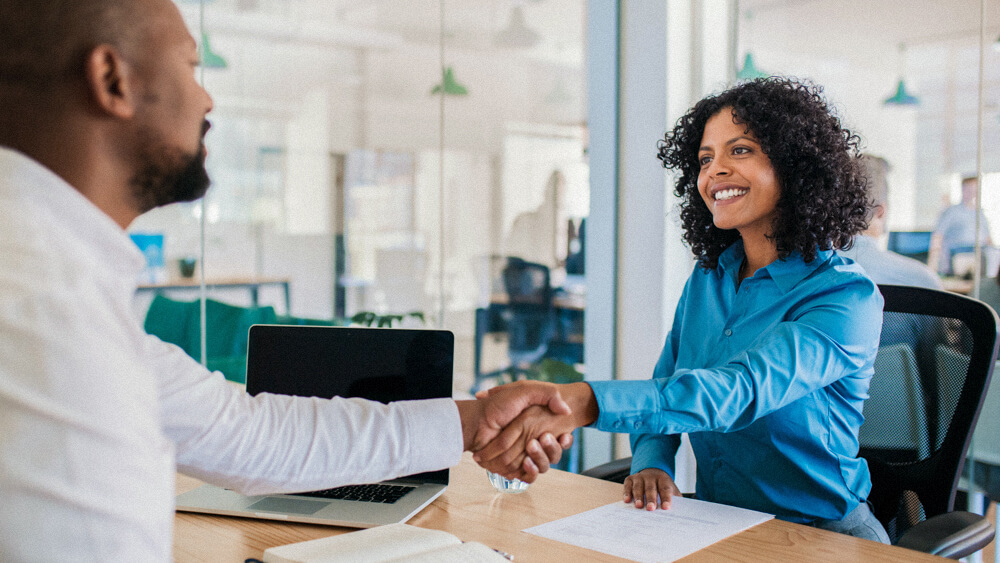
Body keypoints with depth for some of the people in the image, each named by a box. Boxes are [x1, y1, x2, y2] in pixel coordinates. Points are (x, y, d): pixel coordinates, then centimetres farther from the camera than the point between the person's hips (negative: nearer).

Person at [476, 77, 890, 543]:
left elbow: (741, 391, -32)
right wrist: (651, 465, -12)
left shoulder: (846, 295, -15)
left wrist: (581, 402, -45)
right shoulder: (707, 278, 6)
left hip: (819, 535, -4)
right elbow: (665, 389, 11)